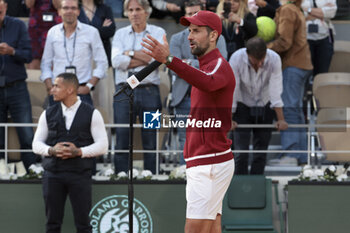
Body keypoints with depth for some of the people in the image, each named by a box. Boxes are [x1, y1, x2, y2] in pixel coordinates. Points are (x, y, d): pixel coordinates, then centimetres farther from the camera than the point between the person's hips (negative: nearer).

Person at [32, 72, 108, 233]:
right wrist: (51, 150, -12)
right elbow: (36, 144, 10)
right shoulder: (48, 114, 10)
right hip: (53, 173, 3)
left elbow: (102, 145, -2)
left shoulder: (92, 114, 2)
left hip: (80, 173, -2)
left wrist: (79, 152, -17)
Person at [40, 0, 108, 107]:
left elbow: (102, 63, 5)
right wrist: (50, 88, 2)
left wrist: (89, 86, -5)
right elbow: (46, 64, 15)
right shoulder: (52, 32, 10)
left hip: (81, 91, -2)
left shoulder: (91, 32, 3)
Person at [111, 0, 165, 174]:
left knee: (150, 140, 0)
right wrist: (144, 58, -5)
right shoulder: (120, 34, 13)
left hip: (149, 91, -1)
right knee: (121, 139, -2)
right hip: (124, 91, 1)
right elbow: (116, 61, -3)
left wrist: (131, 53, -3)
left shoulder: (158, 33, 9)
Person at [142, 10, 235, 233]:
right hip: (201, 164, 10)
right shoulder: (205, 67, 21)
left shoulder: (219, 65, -13)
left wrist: (169, 60, -52)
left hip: (211, 164, -10)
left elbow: (207, 82, -38)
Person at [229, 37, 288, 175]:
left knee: (261, 151, 1)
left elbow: (276, 91, -19)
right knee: (241, 151, -10)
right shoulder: (236, 59, -24)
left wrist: (281, 119, -21)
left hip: (264, 107, 1)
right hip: (243, 106, -1)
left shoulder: (274, 59, -22)